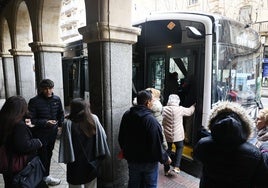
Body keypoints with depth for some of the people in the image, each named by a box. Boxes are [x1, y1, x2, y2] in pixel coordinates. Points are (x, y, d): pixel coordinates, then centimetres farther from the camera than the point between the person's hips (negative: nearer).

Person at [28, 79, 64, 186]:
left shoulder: (57, 99, -1)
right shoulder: (34, 101, -15)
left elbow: (61, 114, 13)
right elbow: (31, 119, -13)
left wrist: (60, 125, 4)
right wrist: (45, 122, -24)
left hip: (52, 132, 5)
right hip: (40, 133, -5)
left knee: (48, 154, 18)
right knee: (42, 155, 4)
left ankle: (44, 175, 36)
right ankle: (45, 177, 23)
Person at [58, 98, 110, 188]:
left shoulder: (68, 123, -17)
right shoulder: (94, 119, -9)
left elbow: (66, 144, -15)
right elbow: (102, 137, -5)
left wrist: (66, 159, -3)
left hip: (76, 163, -2)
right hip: (92, 161, 3)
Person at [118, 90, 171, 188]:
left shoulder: (126, 115, -5)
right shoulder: (151, 119, -26)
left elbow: (121, 137, 6)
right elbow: (156, 144, -23)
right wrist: (165, 158, -6)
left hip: (132, 159, 6)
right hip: (149, 161, -5)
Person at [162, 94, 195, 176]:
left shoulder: (164, 109, -6)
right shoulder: (180, 109, -12)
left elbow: (162, 122, 0)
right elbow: (190, 111, 7)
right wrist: (194, 105, 26)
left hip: (167, 135, 2)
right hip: (177, 135, -2)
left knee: (167, 150, 14)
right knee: (179, 148, 22)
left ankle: (167, 170, 22)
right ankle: (176, 167, 16)